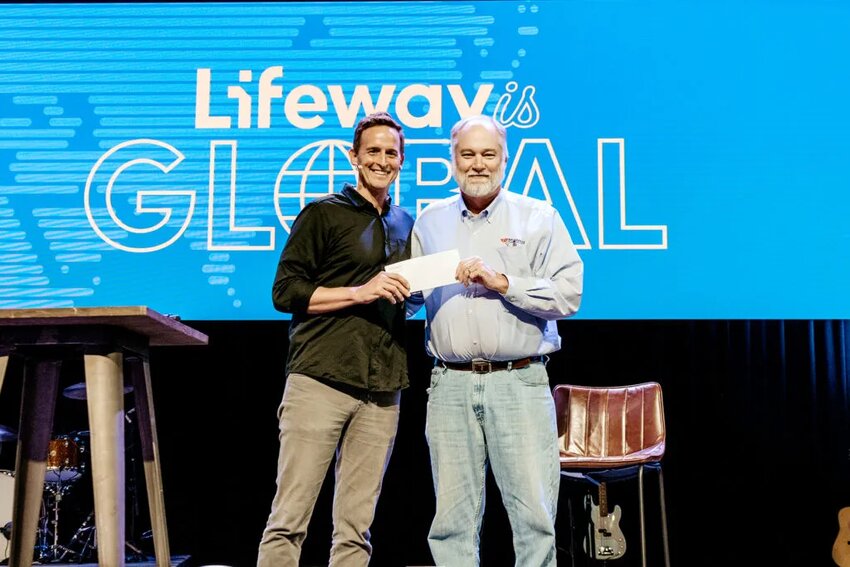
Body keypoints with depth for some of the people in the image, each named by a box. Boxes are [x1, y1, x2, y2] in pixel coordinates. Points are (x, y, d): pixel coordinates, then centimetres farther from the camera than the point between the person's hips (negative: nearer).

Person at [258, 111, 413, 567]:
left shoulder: (404, 225, 21)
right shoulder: (323, 214, 4)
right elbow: (285, 291, -3)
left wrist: (410, 293, 9)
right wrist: (359, 293, -11)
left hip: (382, 391, 5)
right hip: (320, 380, -5)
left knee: (355, 528, 6)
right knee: (289, 519, -4)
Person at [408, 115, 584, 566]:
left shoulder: (539, 218, 7)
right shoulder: (429, 223, 16)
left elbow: (568, 294, -3)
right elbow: (408, 299, 17)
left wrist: (502, 282, -12)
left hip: (519, 381, -2)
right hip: (450, 384, 2)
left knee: (535, 515, -3)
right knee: (453, 519, 5)